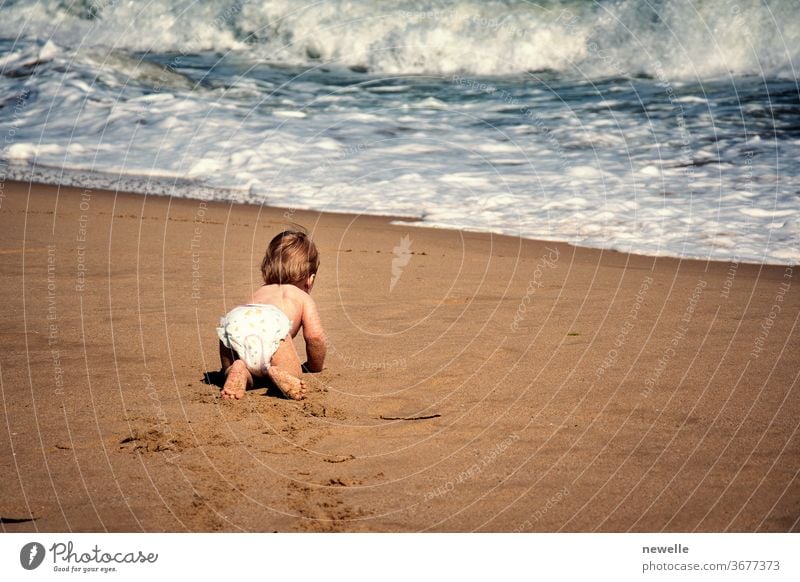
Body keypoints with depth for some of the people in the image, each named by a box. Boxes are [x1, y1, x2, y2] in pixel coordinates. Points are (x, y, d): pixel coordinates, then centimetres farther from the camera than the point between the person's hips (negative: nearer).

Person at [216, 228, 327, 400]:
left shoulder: (259, 292, 47)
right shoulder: (303, 298, 33)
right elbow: (315, 335, 18)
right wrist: (315, 367, 37)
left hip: (233, 319, 4)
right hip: (271, 324, -3)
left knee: (228, 368, 26)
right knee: (293, 374, 14)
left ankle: (237, 371, -10)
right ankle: (279, 373, -21)